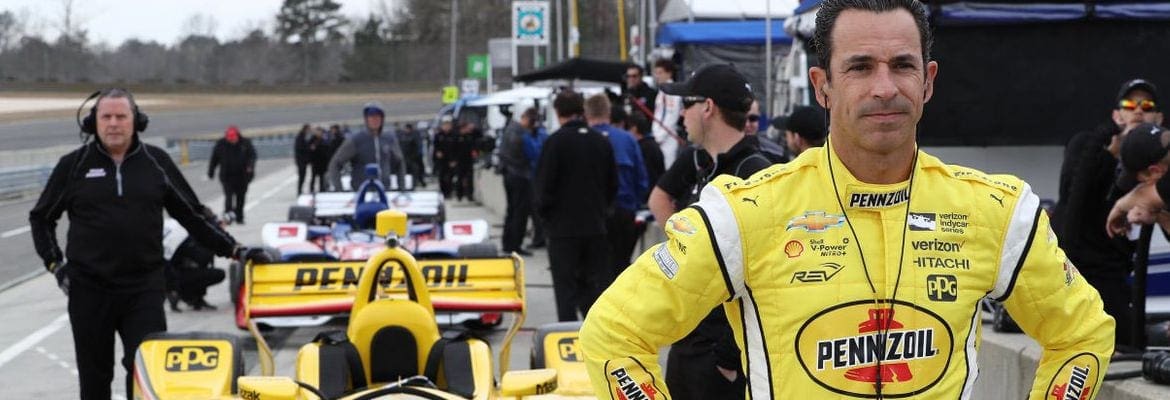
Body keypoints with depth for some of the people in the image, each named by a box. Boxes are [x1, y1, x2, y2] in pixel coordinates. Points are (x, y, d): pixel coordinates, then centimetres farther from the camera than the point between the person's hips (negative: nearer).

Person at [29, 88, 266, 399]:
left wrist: (234, 250, 7)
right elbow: (41, 218, 15)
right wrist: (54, 263, 5)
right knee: (94, 374, 8)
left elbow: (191, 214, 13)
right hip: (89, 289, 0)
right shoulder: (74, 165, 4)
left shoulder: (157, 163, 7)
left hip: (144, 288, 0)